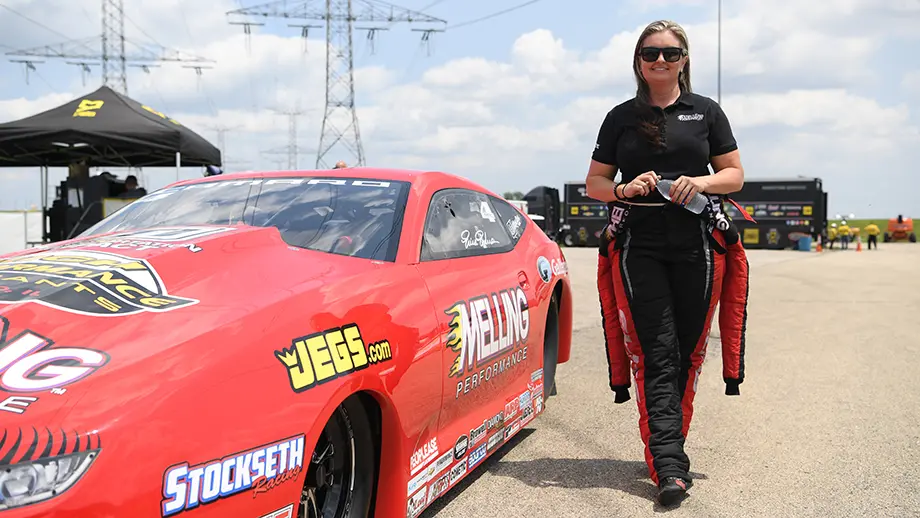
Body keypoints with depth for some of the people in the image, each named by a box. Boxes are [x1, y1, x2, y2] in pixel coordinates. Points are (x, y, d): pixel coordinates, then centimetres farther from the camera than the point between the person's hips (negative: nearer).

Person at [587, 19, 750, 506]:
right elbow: (594, 182, 14)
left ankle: (666, 445, 20)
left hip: (698, 245, 1)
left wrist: (702, 181, -9)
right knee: (656, 353, -8)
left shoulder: (706, 111, 12)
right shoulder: (621, 117, 13)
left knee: (688, 352, 4)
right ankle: (669, 466, -11)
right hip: (638, 246, -1)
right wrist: (623, 190, -8)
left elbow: (735, 174, 12)